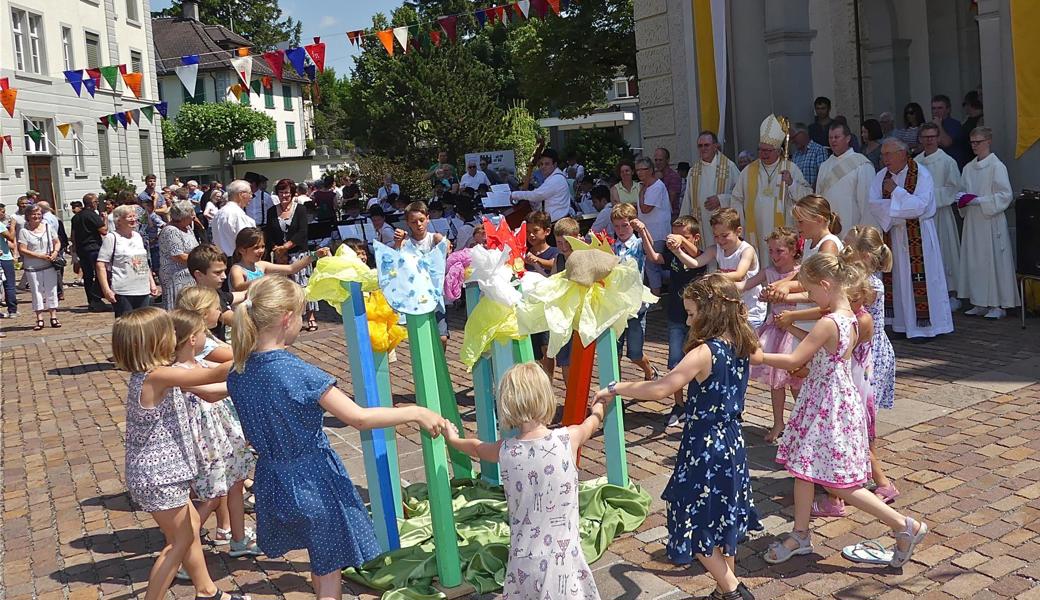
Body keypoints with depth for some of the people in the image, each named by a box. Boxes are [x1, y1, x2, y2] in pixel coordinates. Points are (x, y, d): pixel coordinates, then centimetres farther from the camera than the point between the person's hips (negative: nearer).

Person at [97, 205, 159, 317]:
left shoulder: (138, 236, 15)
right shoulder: (112, 238, -5)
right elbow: (101, 265, -10)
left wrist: (152, 283, 17)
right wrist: (106, 290, -17)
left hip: (143, 291, 6)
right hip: (122, 292, -6)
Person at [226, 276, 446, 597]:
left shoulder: (238, 375, -7)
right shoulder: (299, 373, -28)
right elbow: (359, 418, -28)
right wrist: (416, 413, -20)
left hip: (274, 482, 7)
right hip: (314, 482, -7)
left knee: (322, 562, 29)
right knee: (329, 572, 13)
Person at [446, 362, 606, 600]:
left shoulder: (505, 450, -5)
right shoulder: (568, 439, -10)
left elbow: (477, 448, 19)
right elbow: (592, 423, 15)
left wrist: (452, 439, 42)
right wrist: (599, 407, 39)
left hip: (524, 561, 2)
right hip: (563, 559, -2)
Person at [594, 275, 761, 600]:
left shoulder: (705, 353, -23)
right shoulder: (740, 346, 0)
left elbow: (659, 389, -31)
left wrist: (615, 388, -21)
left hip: (705, 450, -8)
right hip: (732, 445, 8)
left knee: (695, 526, 6)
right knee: (722, 519, 21)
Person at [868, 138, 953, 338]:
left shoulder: (921, 174, -9)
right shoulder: (881, 176, 6)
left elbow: (920, 205, -20)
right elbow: (873, 204, -4)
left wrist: (895, 191, -18)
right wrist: (899, 208, -15)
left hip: (918, 233, -5)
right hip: (893, 233, 5)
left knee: (920, 277, -4)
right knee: (899, 277, 6)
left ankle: (927, 323, 3)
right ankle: (903, 324, 12)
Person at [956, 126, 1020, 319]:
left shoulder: (996, 166, -8)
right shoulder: (968, 168, 12)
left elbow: (1005, 195, -12)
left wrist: (978, 200, -17)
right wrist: (962, 200, -1)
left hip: (990, 221, -7)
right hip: (972, 221, 7)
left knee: (993, 260, -4)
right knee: (974, 262, 7)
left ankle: (997, 305, 2)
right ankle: (979, 303, 14)